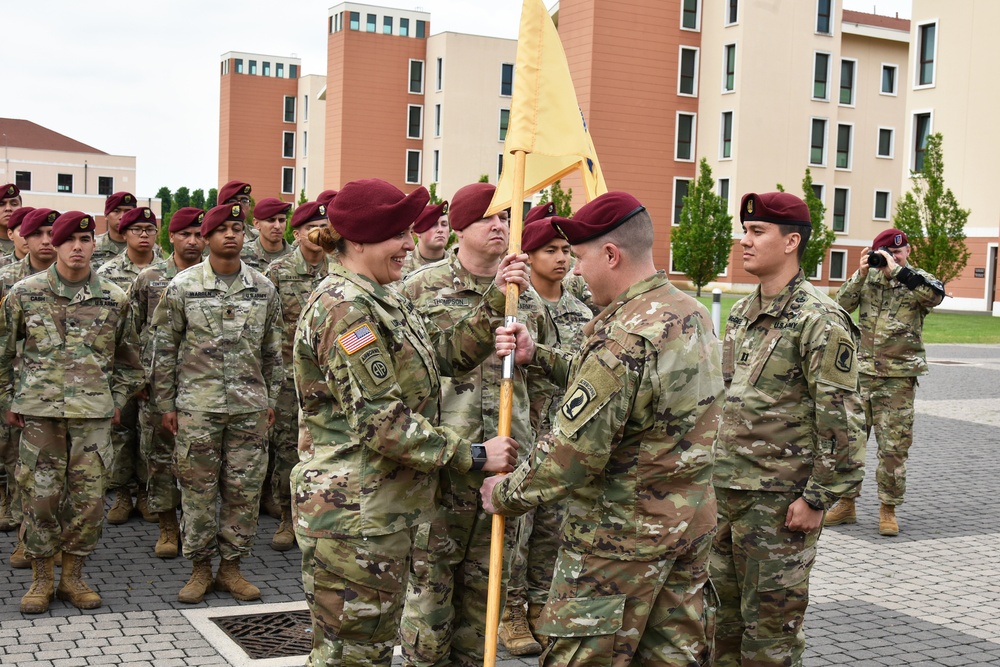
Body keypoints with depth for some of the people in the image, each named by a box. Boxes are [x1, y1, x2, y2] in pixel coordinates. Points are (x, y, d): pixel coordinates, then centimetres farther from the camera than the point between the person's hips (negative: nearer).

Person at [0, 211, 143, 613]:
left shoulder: (114, 299, 4)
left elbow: (128, 358, 16)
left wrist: (118, 400, 9)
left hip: (93, 415, 1)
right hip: (40, 413, -1)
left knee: (89, 500, 3)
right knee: (40, 497, 2)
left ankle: (73, 577, 19)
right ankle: (41, 580, 17)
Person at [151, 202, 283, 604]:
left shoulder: (262, 288, 6)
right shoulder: (183, 286, -1)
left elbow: (272, 350, 13)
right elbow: (164, 349, 2)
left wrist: (271, 399, 10)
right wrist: (165, 403, 0)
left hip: (249, 408, 2)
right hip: (197, 407, -2)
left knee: (244, 489, 5)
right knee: (197, 489, 4)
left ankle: (231, 567, 19)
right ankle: (200, 568, 18)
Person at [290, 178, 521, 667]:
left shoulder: (384, 301, 15)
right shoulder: (344, 308, -18)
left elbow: (448, 352, 10)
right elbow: (381, 422, -23)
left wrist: (495, 300, -1)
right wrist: (473, 455, -19)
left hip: (385, 511, 10)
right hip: (352, 515, -10)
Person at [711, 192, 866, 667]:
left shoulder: (819, 321, -14)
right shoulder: (742, 313, 12)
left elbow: (841, 420, -16)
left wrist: (817, 499, -16)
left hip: (779, 498, -8)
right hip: (724, 489, 8)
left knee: (770, 627, 2)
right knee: (723, 616, 16)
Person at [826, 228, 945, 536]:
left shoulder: (918, 279, 1)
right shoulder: (869, 277, 8)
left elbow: (936, 294, -22)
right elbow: (842, 306, -2)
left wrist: (897, 270, -21)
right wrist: (861, 274, -12)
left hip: (899, 378, -2)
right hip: (862, 372, 2)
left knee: (894, 447, 2)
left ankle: (888, 509, 15)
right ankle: (846, 503, 18)